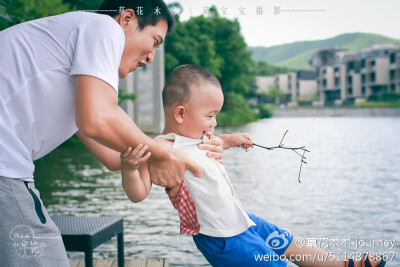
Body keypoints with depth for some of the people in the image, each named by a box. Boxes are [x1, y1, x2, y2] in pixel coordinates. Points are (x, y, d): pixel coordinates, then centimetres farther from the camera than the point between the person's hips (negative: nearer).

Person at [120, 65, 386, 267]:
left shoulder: (195, 137, 5)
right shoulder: (161, 148, -23)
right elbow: (138, 193, -29)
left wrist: (230, 140, 21)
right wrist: (129, 167, -47)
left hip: (241, 219, 9)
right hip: (222, 239, -9)